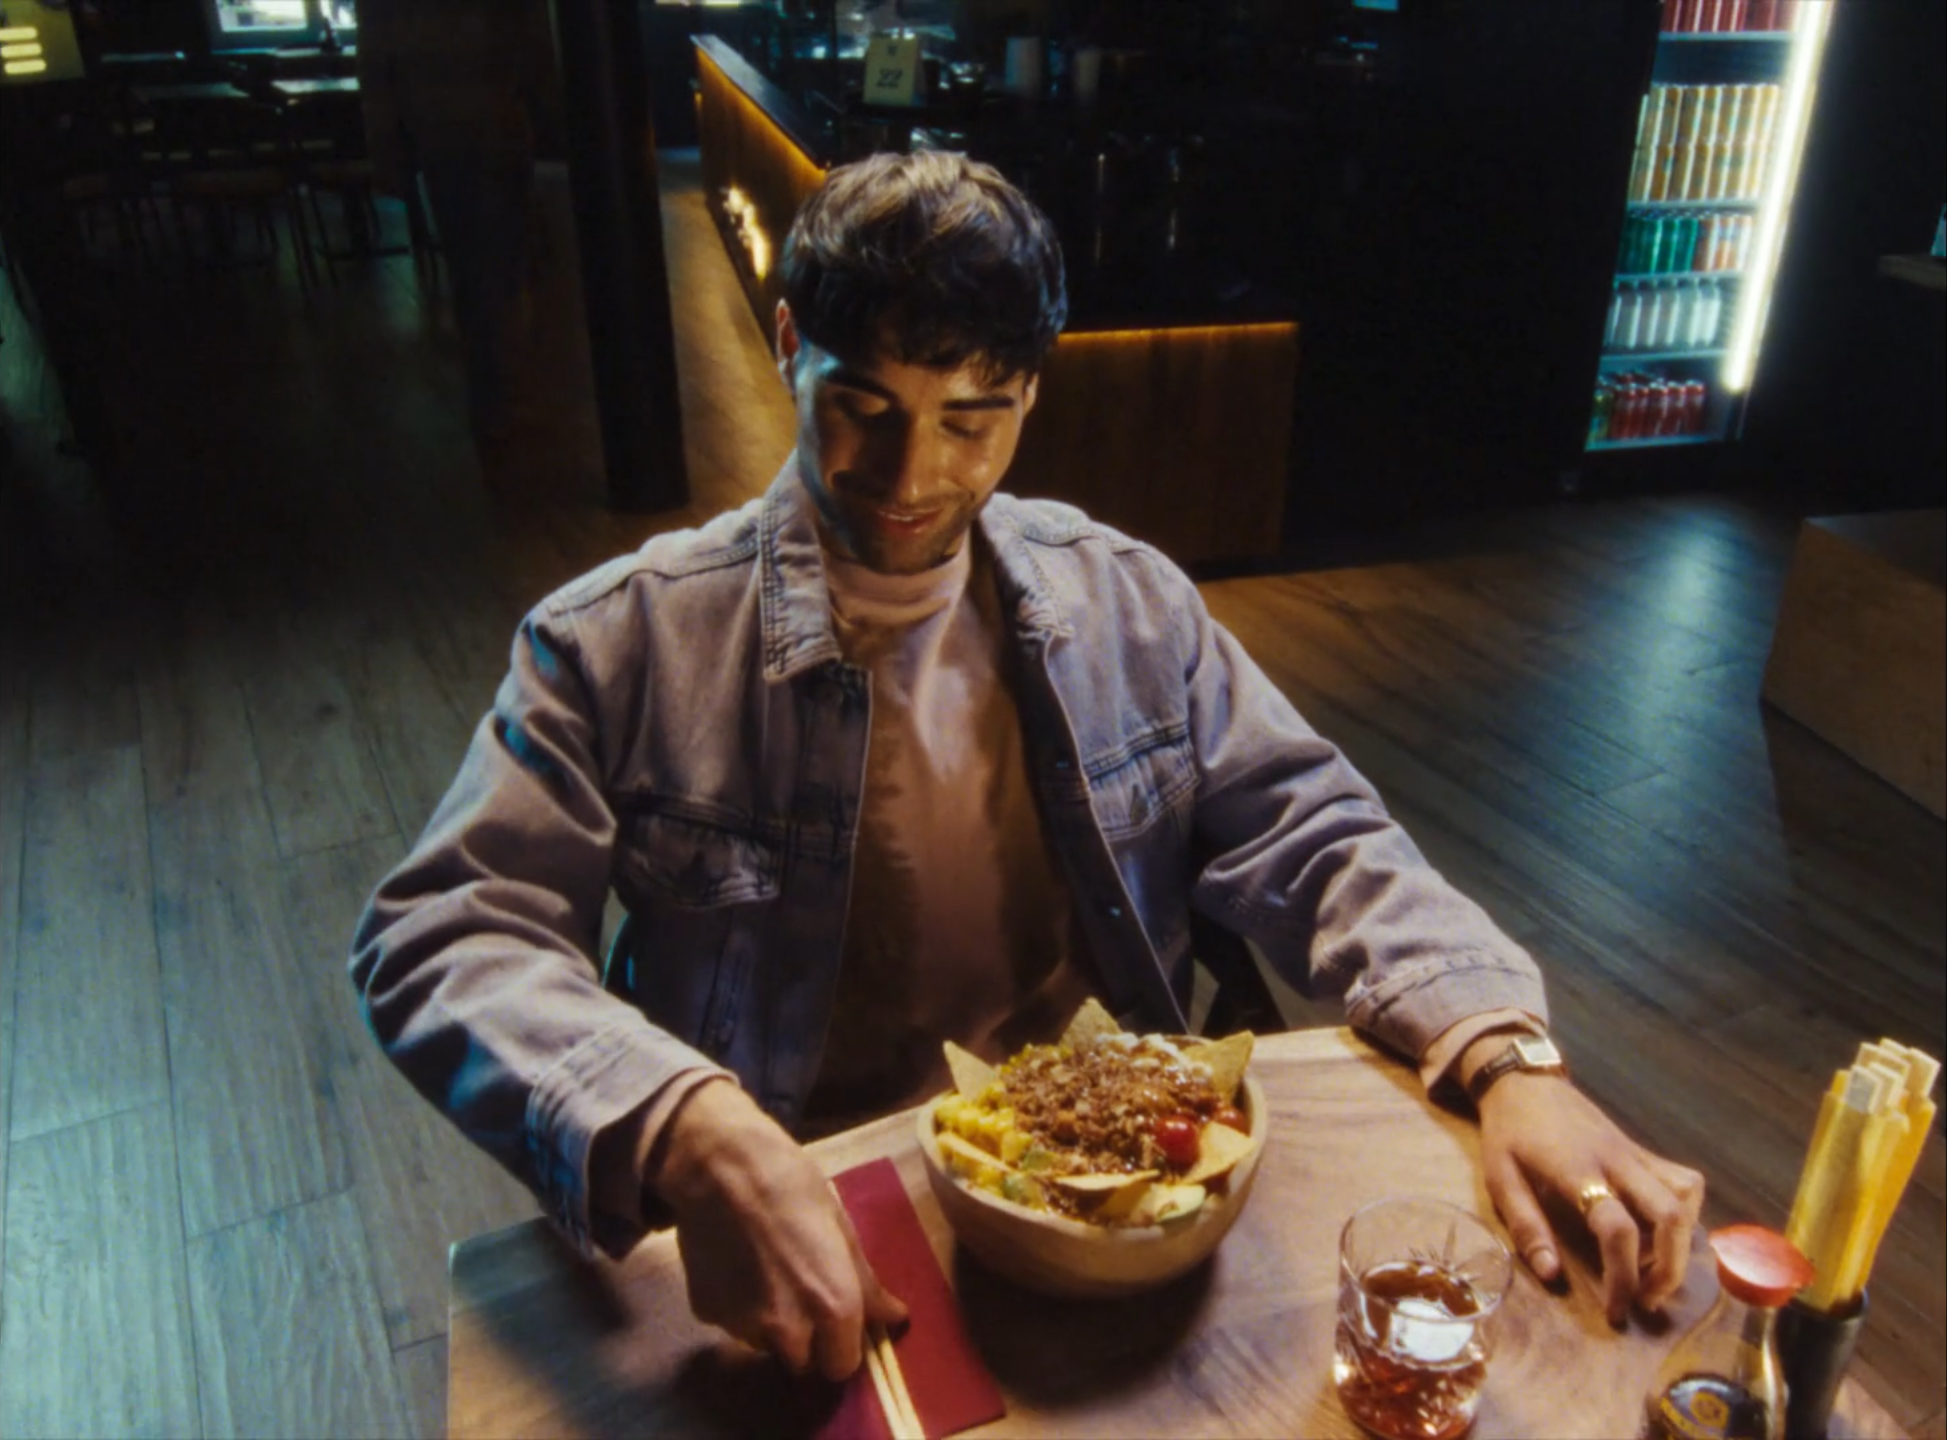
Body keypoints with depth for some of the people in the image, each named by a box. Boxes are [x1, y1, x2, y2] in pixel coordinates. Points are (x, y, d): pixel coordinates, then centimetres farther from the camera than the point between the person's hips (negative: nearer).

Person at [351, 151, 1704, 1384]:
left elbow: (1316, 843, 3)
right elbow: (445, 938, -14)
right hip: (806, 1235, -2)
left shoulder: (1124, 603, 2)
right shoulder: (622, 643, -9)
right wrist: (687, 1133, -33)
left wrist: (1511, 1059, -13)